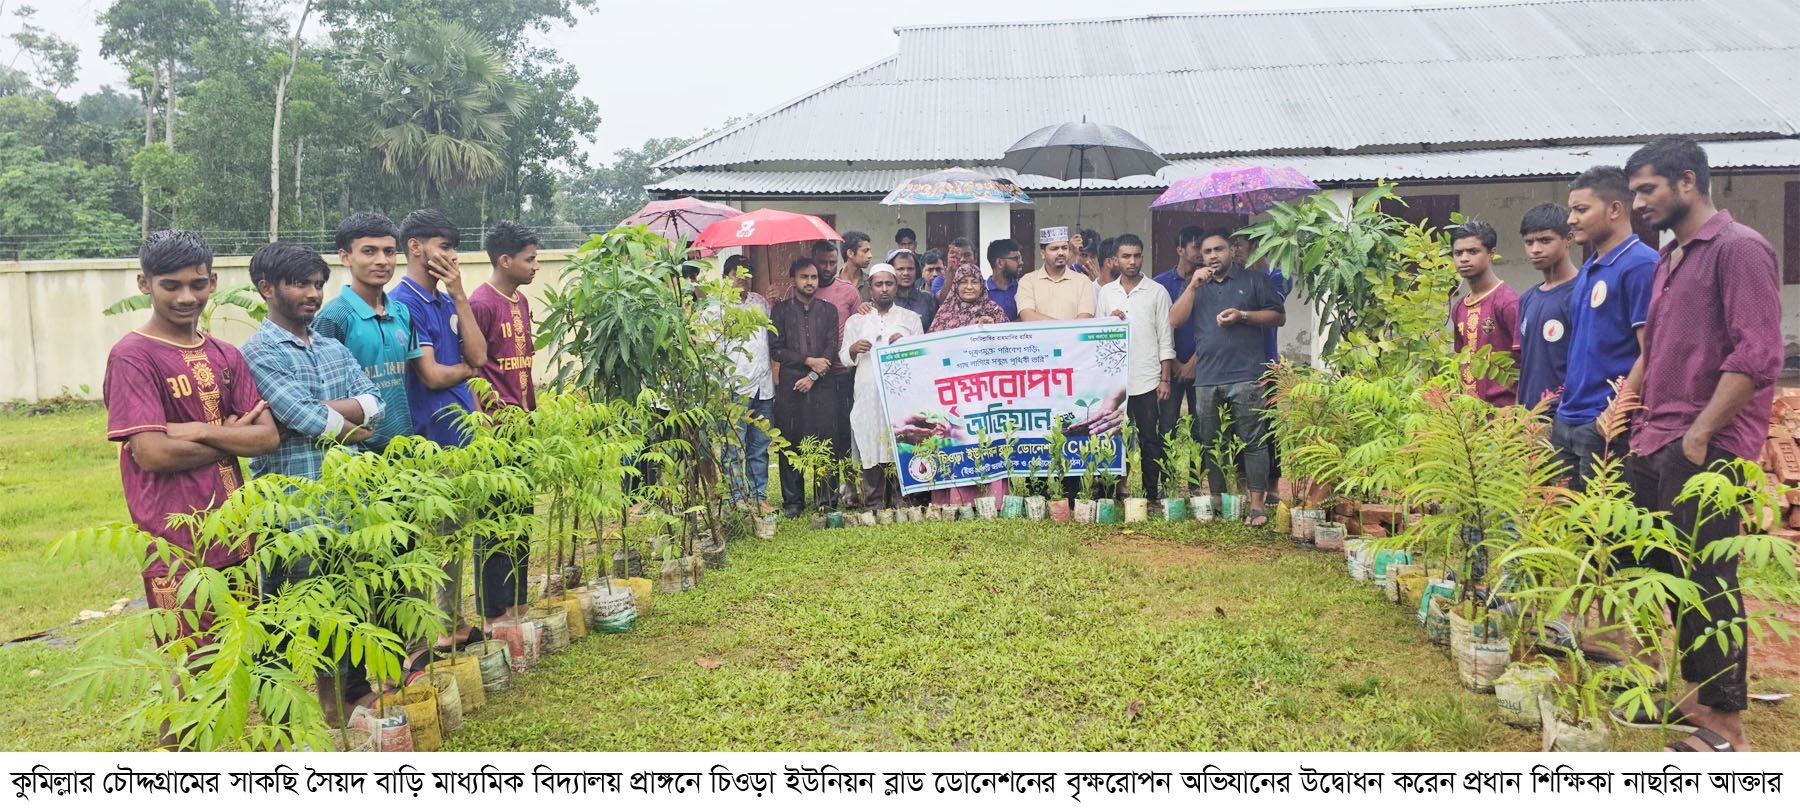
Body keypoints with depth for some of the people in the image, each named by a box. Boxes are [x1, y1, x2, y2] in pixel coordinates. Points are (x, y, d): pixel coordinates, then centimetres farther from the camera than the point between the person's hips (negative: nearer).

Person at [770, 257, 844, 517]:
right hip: (790, 387, 0)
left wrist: (813, 377, -8)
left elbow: (832, 348, 4)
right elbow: (775, 349, 1)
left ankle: (827, 498, 6)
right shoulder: (780, 310, 9)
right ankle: (793, 500, 9)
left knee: (827, 442, -2)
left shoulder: (829, 310, 12)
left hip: (823, 386, 1)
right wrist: (808, 360, -8)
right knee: (790, 444, 1)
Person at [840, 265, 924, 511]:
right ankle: (874, 506, -1)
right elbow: (845, 360, 14)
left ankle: (901, 502, 1)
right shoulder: (856, 321, 15)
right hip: (868, 396, 0)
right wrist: (853, 349, -8)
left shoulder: (911, 318, 14)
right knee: (871, 449, -5)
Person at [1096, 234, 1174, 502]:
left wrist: (1165, 378, -3)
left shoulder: (1157, 292, 4)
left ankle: (1152, 494, 9)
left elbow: (1165, 338, 3)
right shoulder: (1106, 292, 11)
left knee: (1150, 440, 2)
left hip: (1147, 379, -2)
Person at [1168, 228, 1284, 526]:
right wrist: (1193, 286, -3)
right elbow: (1174, 320, 7)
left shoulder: (1254, 280, 10)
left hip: (1245, 376, -4)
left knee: (1253, 441, -7)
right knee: (1211, 443, 6)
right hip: (1206, 378, 4)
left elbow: (1279, 316, 6)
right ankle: (1217, 502, 14)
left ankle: (1256, 504, -5)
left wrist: (1242, 316, -8)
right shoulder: (1196, 285, 19)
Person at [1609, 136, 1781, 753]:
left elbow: (1759, 354, -16)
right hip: (1653, 446, 9)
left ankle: (1727, 726, 5)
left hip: (1707, 449, -9)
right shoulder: (1669, 259, 19)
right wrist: (1622, 405, 13)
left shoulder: (1738, 249, -8)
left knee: (1706, 582, -5)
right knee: (1665, 573, 13)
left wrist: (1699, 433, -16)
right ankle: (1696, 696, 26)